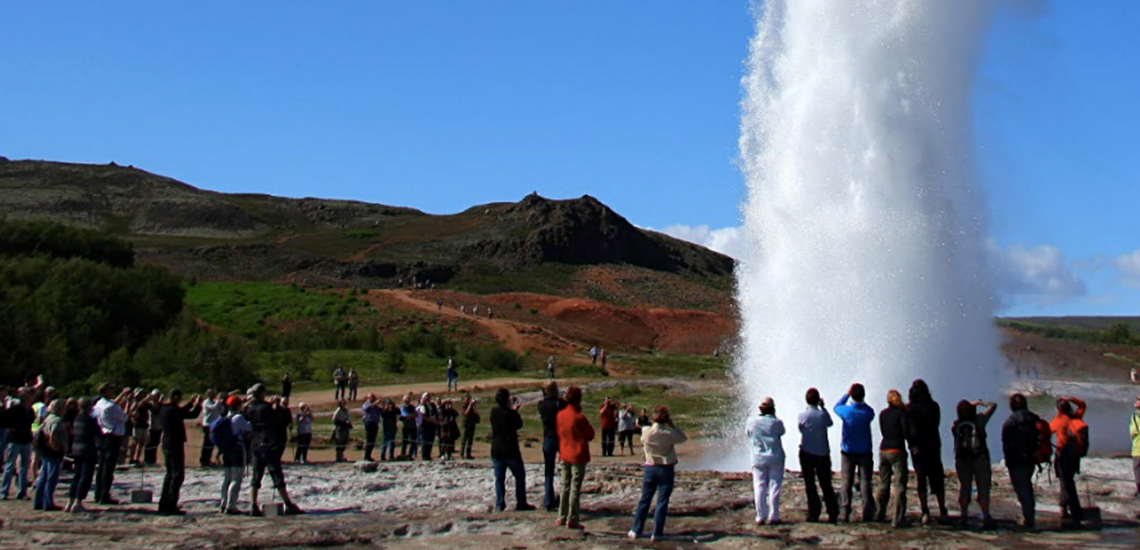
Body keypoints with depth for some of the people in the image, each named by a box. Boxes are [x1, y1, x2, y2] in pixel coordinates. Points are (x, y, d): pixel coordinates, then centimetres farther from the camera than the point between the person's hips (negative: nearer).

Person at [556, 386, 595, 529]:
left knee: (565, 487, 13)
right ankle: (572, 520, 1)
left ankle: (562, 518, 17)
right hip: (578, 456, -6)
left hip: (565, 455, 6)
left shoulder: (560, 415, 0)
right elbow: (590, 435, -5)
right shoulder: (579, 418, -17)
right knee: (575, 488, -1)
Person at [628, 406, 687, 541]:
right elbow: (683, 438, 2)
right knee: (662, 502, 4)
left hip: (650, 468, 3)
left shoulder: (645, 431, -7)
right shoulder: (669, 434, -14)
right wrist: (672, 425, 3)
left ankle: (636, 530, 16)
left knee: (644, 500, 12)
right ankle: (657, 533, 5)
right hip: (666, 469, -3)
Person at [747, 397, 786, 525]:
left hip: (758, 459, 2)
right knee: (774, 487, 4)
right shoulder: (777, 422, -13)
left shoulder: (752, 422, -8)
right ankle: (773, 517, 6)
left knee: (759, 487, 6)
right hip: (775, 458, -2)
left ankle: (760, 517, 6)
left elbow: (748, 434, 6)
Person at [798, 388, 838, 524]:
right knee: (826, 485, 9)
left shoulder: (802, 415, -9)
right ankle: (833, 514, 5)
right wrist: (823, 407, 15)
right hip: (823, 454, 1)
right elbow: (830, 423, 11)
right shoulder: (823, 414, -9)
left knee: (810, 485, 6)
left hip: (806, 454, -1)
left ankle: (814, 514, 4)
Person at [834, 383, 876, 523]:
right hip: (865, 452, 0)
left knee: (846, 481, 4)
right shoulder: (868, 412, -11)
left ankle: (845, 514, 1)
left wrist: (847, 394, 11)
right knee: (865, 481, 4)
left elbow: (836, 407, 9)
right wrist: (862, 402, 10)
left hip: (848, 452, 0)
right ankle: (867, 513, 2)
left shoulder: (846, 411, -13)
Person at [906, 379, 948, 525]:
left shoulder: (909, 408, -7)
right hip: (933, 446, 2)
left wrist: (913, 445, -12)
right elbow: (936, 424, 9)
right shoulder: (934, 406, 1)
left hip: (918, 448, -2)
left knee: (921, 481, 3)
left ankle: (925, 513, -3)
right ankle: (943, 512, 11)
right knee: (937, 480, 10)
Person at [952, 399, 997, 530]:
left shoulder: (955, 425, -2)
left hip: (962, 460, 3)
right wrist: (980, 402, 14)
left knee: (964, 488, 9)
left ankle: (964, 517, 9)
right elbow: (993, 405, 1)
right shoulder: (978, 420, -8)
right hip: (980, 458, -3)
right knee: (983, 489, 1)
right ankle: (986, 518, -1)